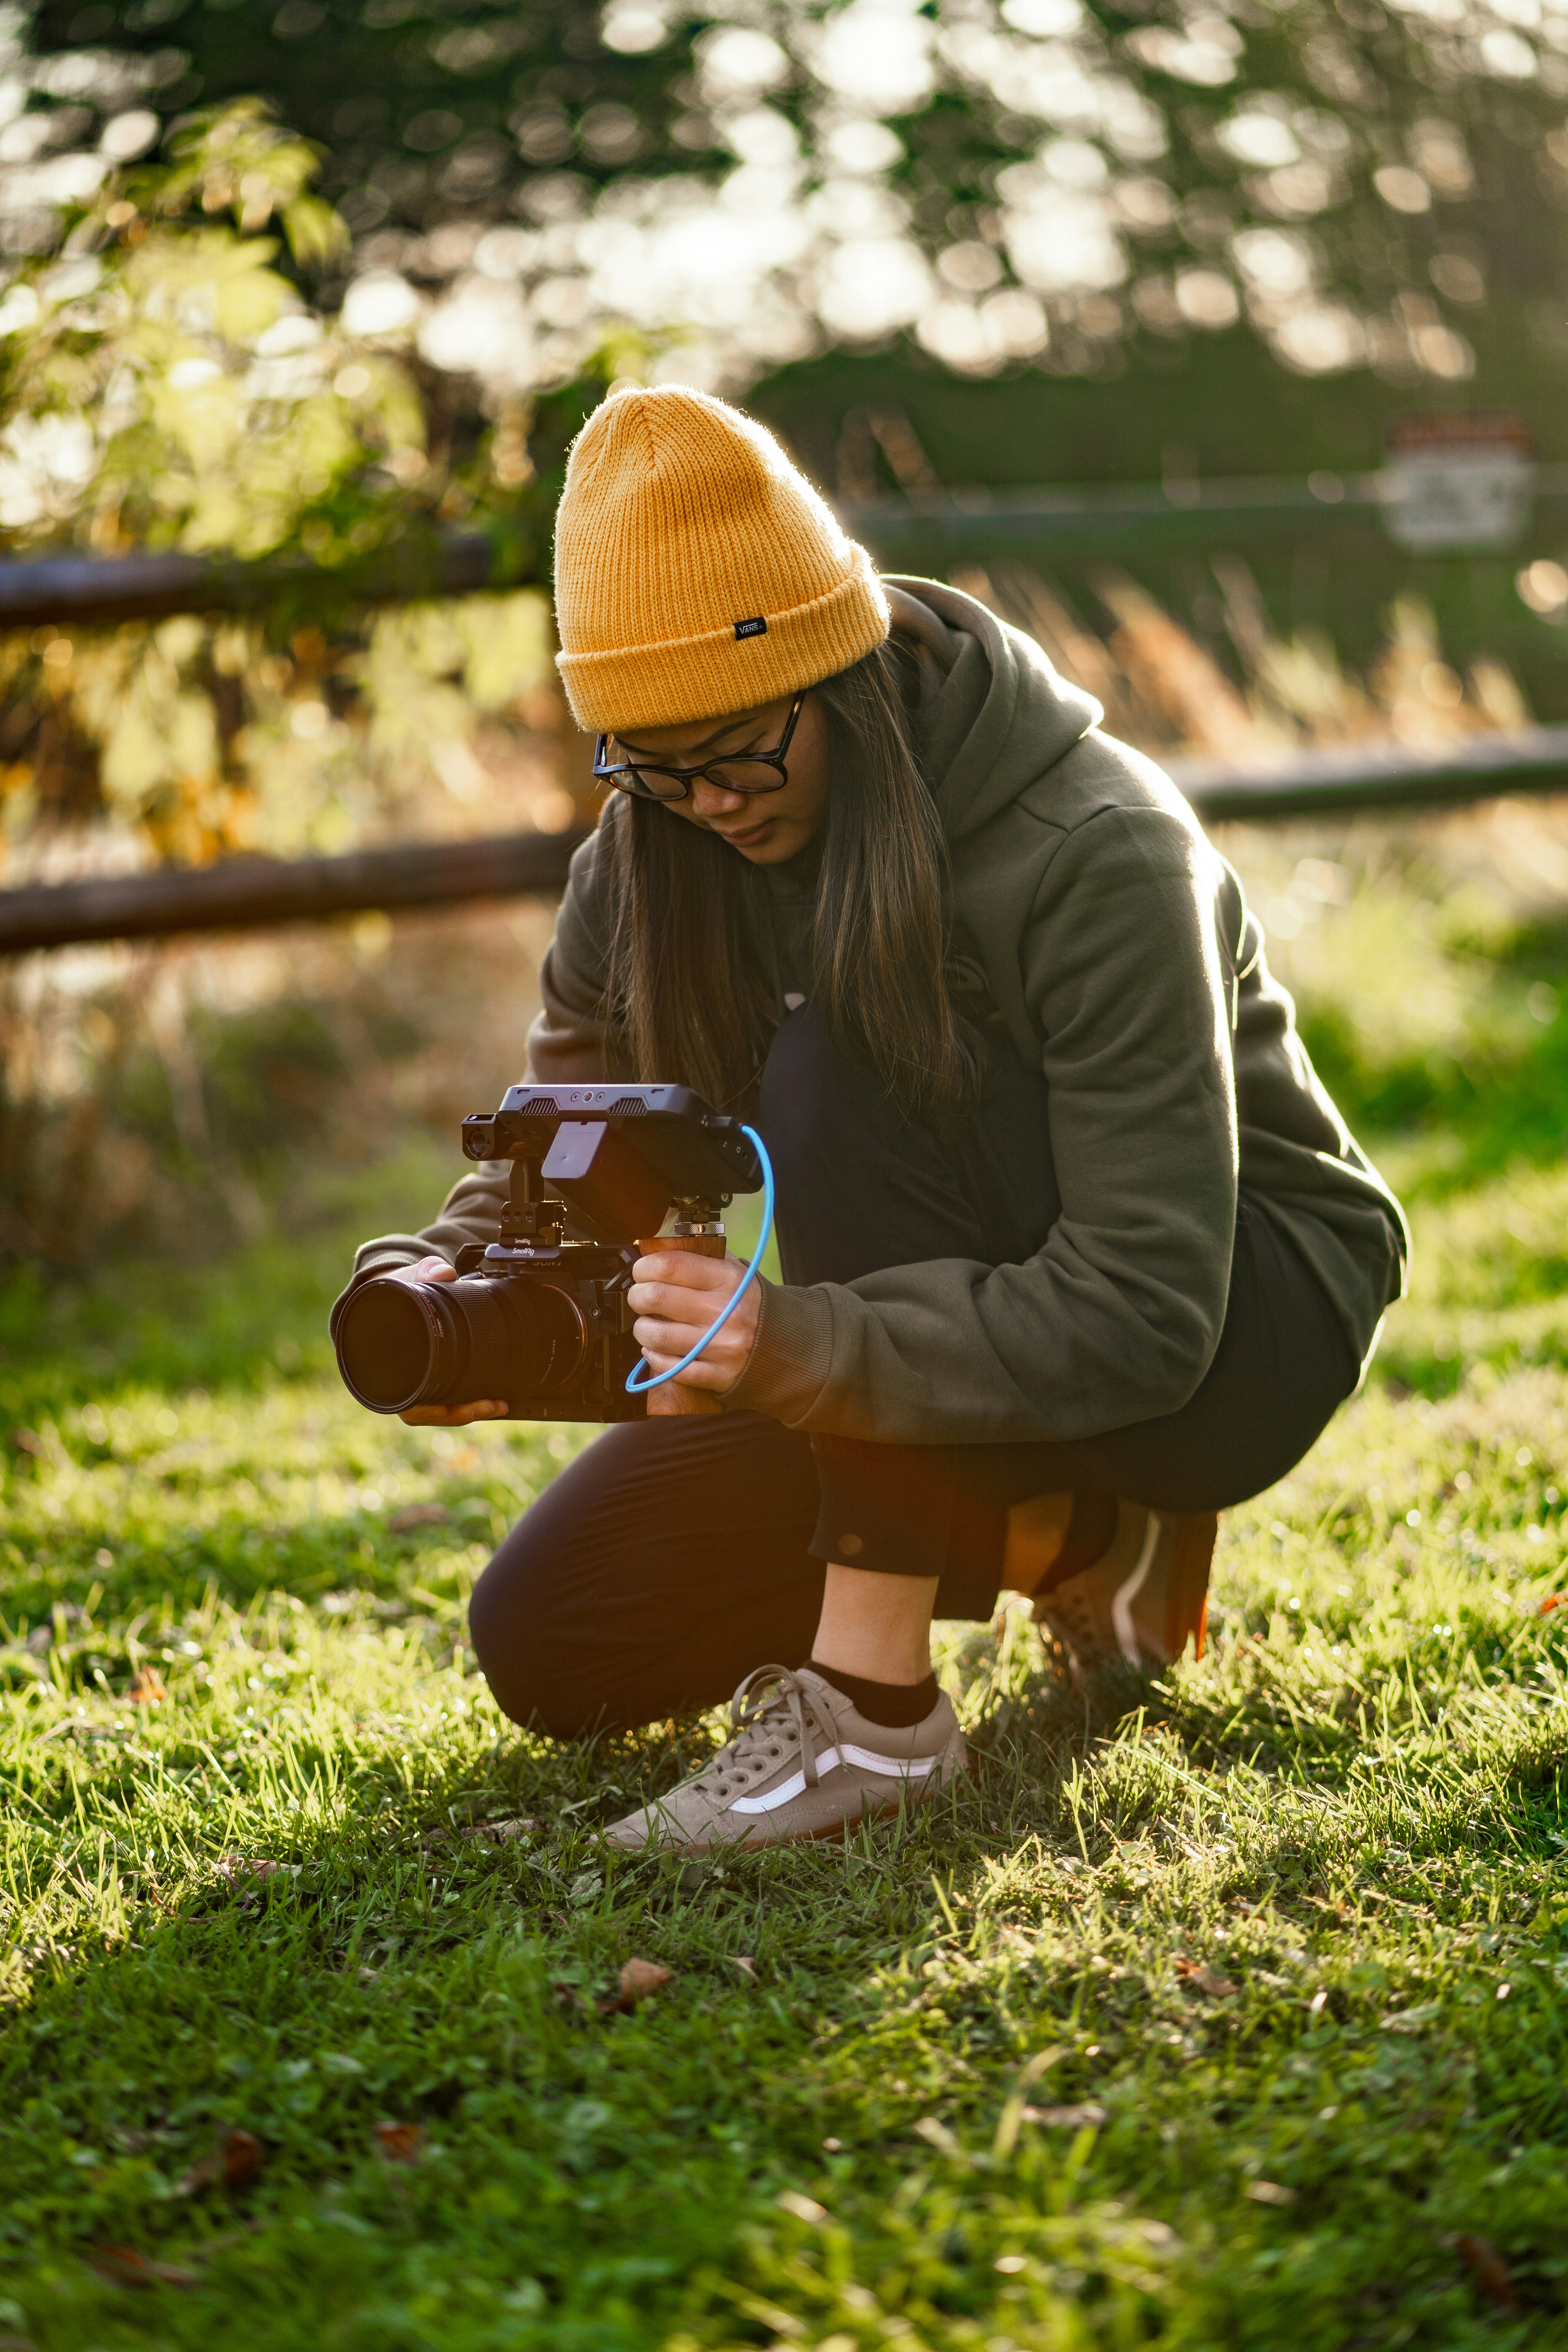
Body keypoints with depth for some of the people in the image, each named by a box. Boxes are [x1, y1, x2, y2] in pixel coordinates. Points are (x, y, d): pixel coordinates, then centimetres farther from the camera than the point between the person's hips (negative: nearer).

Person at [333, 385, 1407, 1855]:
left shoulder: (1094, 854, -29)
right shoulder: (655, 853, -9)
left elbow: (1143, 1312, -34)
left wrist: (805, 1347, -47)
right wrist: (437, 1282, -31)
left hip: (1235, 1322, -7)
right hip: (969, 1322, 7)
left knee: (845, 1063, -34)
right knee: (548, 1647, -5)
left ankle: (874, 1706, -27)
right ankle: (1066, 1543, 6)